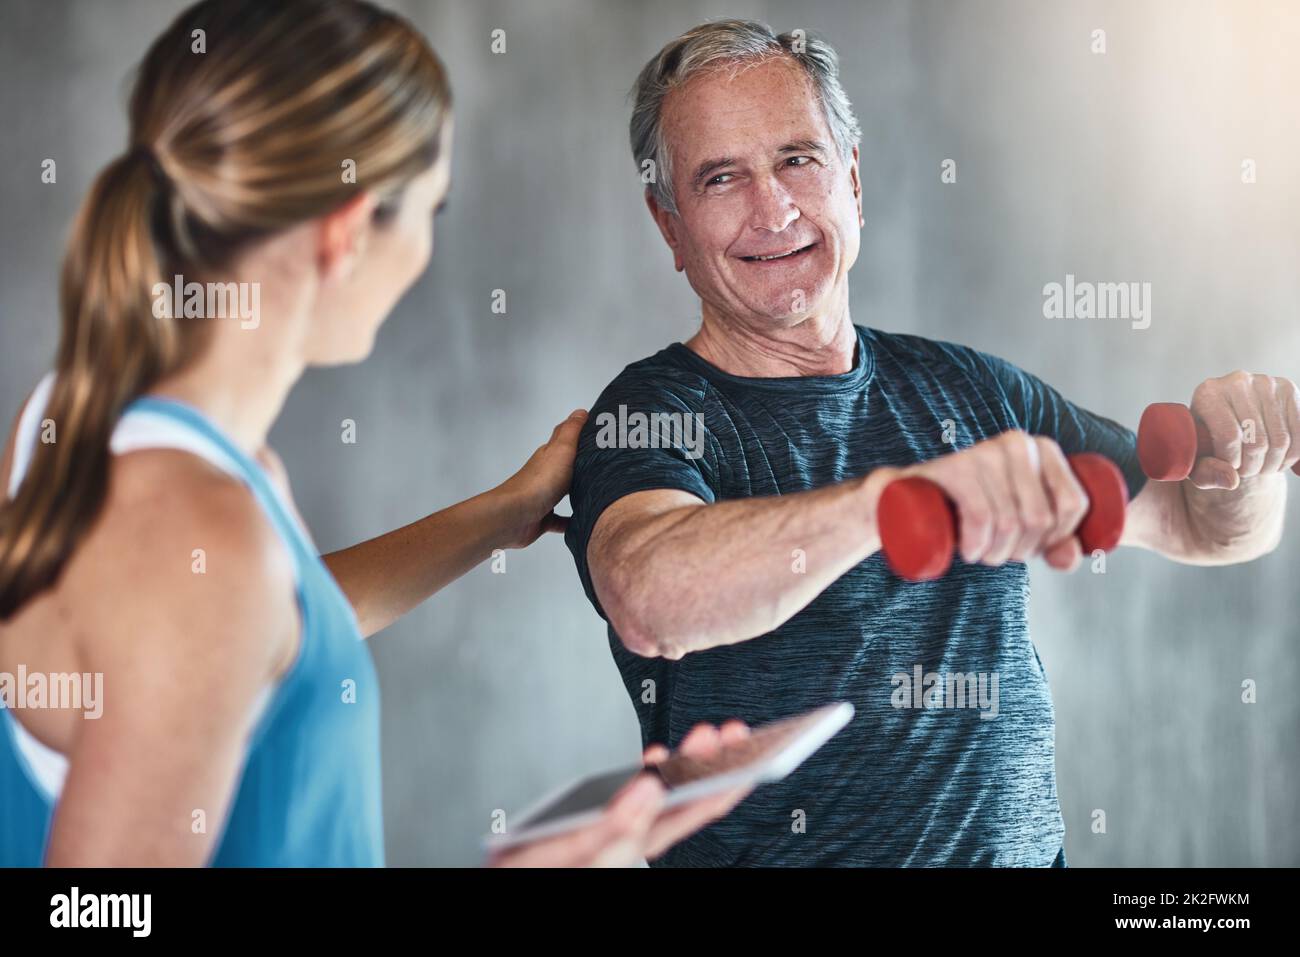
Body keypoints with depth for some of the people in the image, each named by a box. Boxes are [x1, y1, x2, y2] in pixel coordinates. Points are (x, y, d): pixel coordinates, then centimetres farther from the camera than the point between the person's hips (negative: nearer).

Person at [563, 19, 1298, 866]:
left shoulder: (965, 390, 9)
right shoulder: (652, 416, -5)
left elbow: (1197, 524, 18)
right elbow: (647, 602, -26)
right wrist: (893, 494, -39)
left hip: (1022, 847, 4)